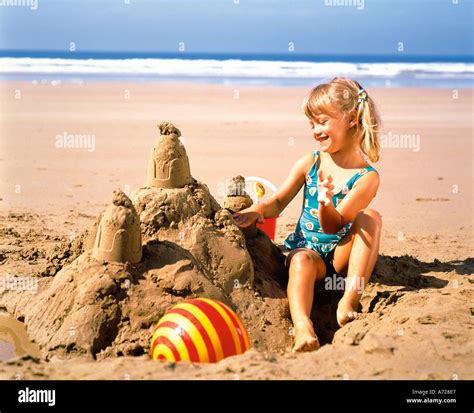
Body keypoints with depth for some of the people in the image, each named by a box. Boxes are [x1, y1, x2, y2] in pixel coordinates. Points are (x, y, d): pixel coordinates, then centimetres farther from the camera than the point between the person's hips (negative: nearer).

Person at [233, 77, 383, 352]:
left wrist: (326, 204, -38)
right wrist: (257, 210, -14)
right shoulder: (309, 164, 3)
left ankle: (350, 300, -33)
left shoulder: (367, 177, -10)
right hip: (308, 248, 2)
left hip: (342, 255, -1)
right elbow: (279, 201, 6)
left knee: (370, 217, -27)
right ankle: (303, 326, -55)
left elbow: (333, 226, -18)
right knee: (302, 260, -33)